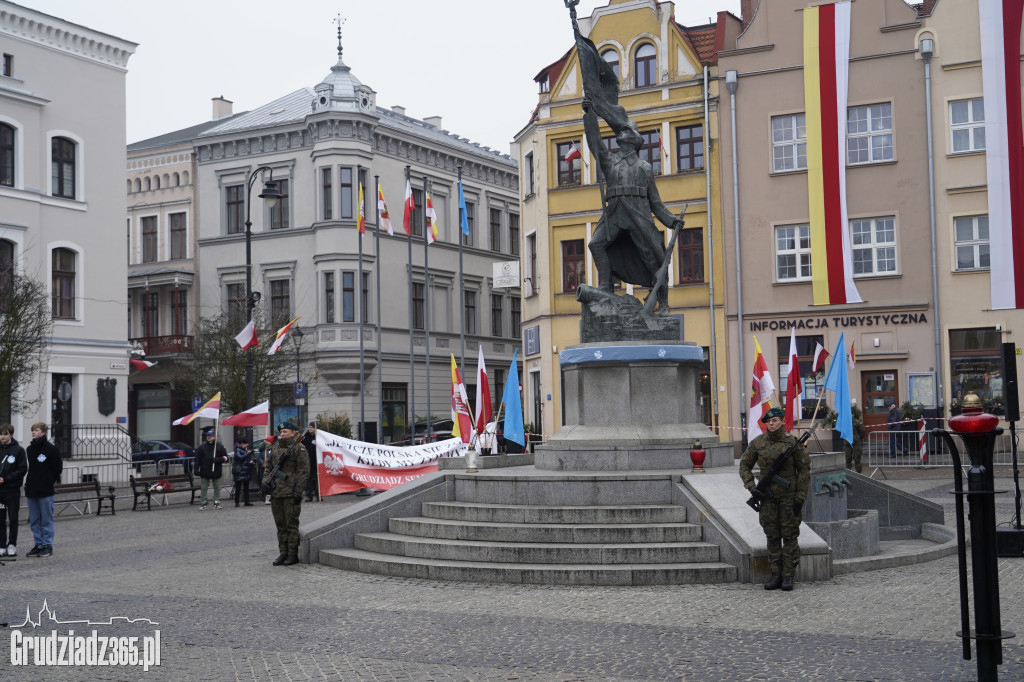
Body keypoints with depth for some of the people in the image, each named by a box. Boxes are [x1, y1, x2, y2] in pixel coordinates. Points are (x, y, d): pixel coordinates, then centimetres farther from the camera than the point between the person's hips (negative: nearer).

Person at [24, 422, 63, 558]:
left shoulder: (51, 449, -7)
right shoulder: (29, 449, 11)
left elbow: (58, 467, -3)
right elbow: (29, 468, 19)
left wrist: (50, 481, 2)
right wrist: (29, 483, 13)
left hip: (46, 491, -6)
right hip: (31, 490, 6)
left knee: (47, 520, -1)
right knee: (34, 521, 9)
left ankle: (48, 545, 5)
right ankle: (39, 545, 16)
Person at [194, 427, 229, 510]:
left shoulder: (219, 447, 3)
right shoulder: (201, 447, 3)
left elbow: (225, 458, 0)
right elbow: (197, 460, 2)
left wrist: (216, 460, -15)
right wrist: (196, 469, -7)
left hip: (216, 472, 1)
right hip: (204, 472, -1)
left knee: (217, 488, 7)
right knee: (203, 489, 1)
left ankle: (216, 503, 15)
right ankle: (202, 504, 5)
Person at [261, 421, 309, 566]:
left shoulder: (299, 449, -5)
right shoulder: (275, 448, 16)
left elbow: (303, 472, -10)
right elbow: (268, 467, 22)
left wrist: (298, 492, -15)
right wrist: (265, 481, 4)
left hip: (290, 494, -7)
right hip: (276, 494, 7)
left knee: (291, 525, -2)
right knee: (280, 526, 10)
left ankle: (293, 555, 4)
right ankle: (283, 553, 17)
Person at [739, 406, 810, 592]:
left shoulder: (793, 443, -5)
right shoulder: (758, 443, 2)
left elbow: (804, 471, -3)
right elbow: (744, 465, 11)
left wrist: (800, 498, -7)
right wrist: (751, 487, -1)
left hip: (789, 496, -3)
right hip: (767, 496, 3)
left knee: (790, 536, 1)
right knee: (772, 537, 7)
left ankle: (788, 576, 6)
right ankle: (775, 575, 12)